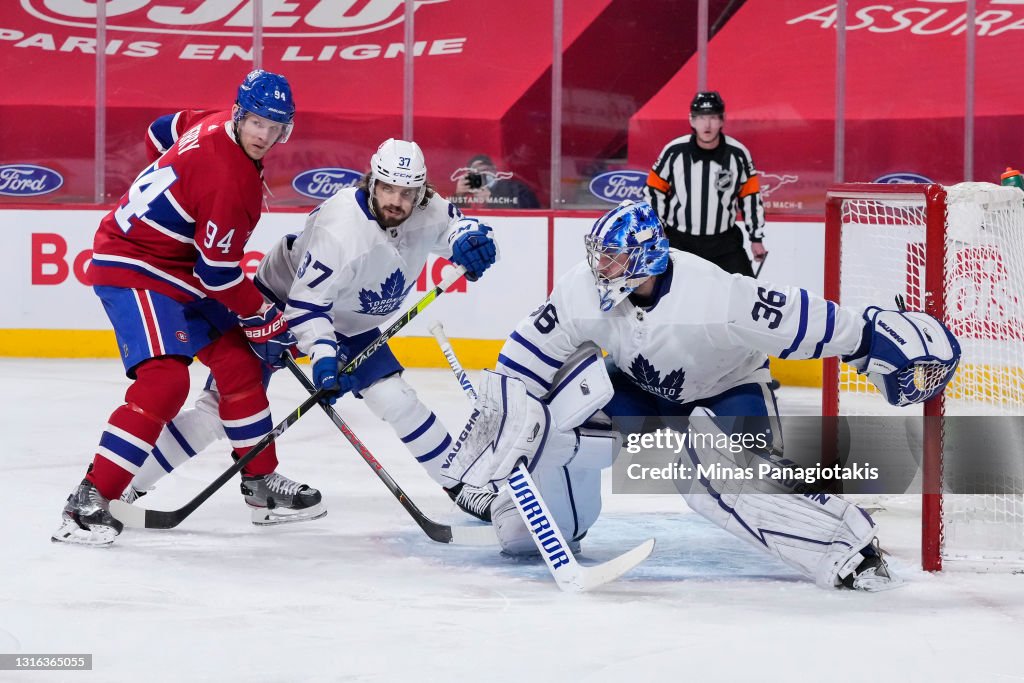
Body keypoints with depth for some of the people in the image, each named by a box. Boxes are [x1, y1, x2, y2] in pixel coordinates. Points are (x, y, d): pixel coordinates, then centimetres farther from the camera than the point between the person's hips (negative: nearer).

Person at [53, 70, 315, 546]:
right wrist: (266, 321, -9)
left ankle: (261, 480, 27)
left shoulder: (217, 128, 0)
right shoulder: (229, 178, -27)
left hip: (181, 269, 11)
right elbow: (219, 273, -22)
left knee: (239, 362, 13)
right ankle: (88, 503, -23)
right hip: (133, 270, -11)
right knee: (164, 381, -24)